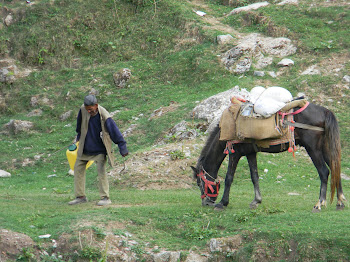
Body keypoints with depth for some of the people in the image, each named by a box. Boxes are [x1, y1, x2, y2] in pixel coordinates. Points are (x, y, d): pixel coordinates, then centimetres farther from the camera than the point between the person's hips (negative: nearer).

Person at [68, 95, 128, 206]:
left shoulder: (105, 117, -26)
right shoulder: (83, 110, -11)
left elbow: (115, 132, -19)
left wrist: (123, 148, -16)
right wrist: (79, 135, 27)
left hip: (100, 150, -6)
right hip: (85, 148, 6)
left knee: (101, 170, -17)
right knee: (78, 169, 7)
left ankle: (105, 198, -12)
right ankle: (80, 196, 16)